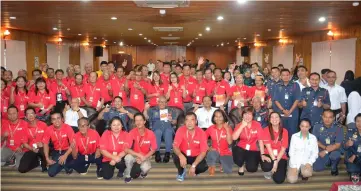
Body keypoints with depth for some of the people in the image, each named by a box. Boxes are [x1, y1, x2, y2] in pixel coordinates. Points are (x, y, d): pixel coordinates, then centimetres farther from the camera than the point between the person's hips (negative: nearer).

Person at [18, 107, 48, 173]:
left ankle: (44, 165, -5)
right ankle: (36, 162, 18)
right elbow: (24, 143, 2)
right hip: (31, 150, 2)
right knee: (22, 169, -15)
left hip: (41, 148, -2)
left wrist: (43, 144, -20)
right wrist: (32, 149, -16)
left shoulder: (43, 125, -5)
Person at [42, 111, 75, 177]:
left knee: (63, 160, -35)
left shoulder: (68, 128, -18)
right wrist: (47, 158, -10)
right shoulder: (49, 129, -9)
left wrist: (65, 156, -32)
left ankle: (67, 166, 0)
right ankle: (63, 164, 17)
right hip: (56, 152, 3)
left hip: (67, 151, -3)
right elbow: (45, 144, 0)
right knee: (51, 173, -12)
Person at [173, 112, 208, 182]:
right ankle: (181, 172, 1)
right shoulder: (181, 130, -18)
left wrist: (193, 165, -29)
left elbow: (203, 152, -19)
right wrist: (181, 156, -47)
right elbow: (175, 146, -24)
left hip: (196, 157, 0)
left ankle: (193, 171, 10)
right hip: (183, 155, 0)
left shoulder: (201, 133, -19)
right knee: (176, 156, -32)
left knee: (204, 167, -28)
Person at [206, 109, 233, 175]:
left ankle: (223, 163, 15)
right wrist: (208, 148, -12)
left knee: (228, 171, -21)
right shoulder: (211, 128, -1)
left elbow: (230, 142, -16)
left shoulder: (228, 128, -4)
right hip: (215, 152, -1)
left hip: (226, 154, 1)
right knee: (211, 153, -37)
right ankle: (212, 167, -9)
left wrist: (227, 129, -21)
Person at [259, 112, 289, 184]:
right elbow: (268, 147, -13)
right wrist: (274, 160, -23)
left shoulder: (284, 131, -3)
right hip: (269, 155, -1)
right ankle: (268, 171, 4)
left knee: (279, 179, -17)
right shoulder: (266, 130, -7)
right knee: (267, 166, -36)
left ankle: (280, 169, 20)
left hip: (280, 157, 1)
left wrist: (276, 162, -18)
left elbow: (283, 149, -8)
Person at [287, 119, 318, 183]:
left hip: (306, 162, 1)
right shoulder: (294, 136, -3)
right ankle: (296, 170, 15)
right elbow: (291, 152, -3)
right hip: (295, 162, 0)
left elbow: (315, 153, 2)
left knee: (307, 173, -31)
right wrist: (294, 166, -11)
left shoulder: (313, 138, -1)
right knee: (292, 180, -19)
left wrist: (309, 163, -15)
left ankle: (304, 173, 6)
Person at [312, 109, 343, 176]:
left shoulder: (338, 128, -15)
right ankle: (328, 161, 21)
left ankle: (334, 167, 0)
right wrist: (325, 147, -19)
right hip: (321, 150, 1)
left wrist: (326, 151, -24)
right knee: (317, 168, -14)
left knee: (335, 155, -36)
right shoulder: (317, 126, -10)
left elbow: (337, 145, -15)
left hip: (333, 150, -1)